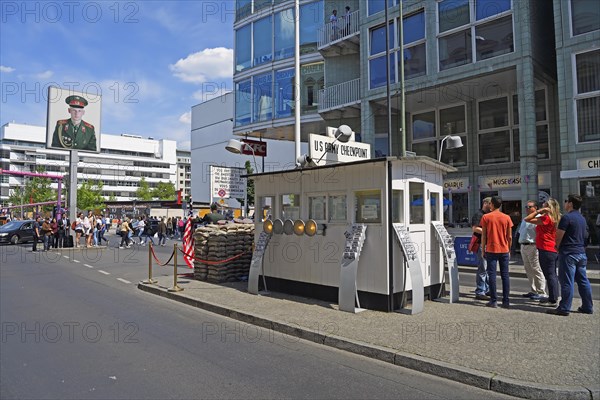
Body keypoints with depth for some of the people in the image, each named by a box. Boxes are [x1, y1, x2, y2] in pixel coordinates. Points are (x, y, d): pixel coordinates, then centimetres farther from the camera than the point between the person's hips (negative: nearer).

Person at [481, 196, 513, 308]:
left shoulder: (486, 217, -3)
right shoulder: (506, 218, 2)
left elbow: (483, 236, -3)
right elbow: (509, 237, 4)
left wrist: (483, 249, 6)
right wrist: (509, 250, 15)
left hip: (491, 250, -2)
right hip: (504, 250, 2)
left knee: (492, 275, 1)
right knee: (505, 275, 7)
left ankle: (494, 301, 2)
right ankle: (506, 301, 8)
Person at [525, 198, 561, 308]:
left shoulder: (546, 218, -17)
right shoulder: (555, 218, 10)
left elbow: (527, 219, -18)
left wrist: (538, 211, -15)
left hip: (546, 250, -10)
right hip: (553, 250, 10)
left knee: (550, 275, -5)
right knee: (552, 275, 17)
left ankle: (553, 300, -1)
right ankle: (553, 297, 26)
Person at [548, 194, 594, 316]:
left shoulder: (567, 217, -13)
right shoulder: (582, 218, 14)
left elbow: (558, 236, -13)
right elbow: (585, 235, 21)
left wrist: (558, 247, 5)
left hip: (568, 253, -8)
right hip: (581, 252, 9)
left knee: (567, 282, -6)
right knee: (583, 281, 13)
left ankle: (564, 308, -2)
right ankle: (588, 307, 19)